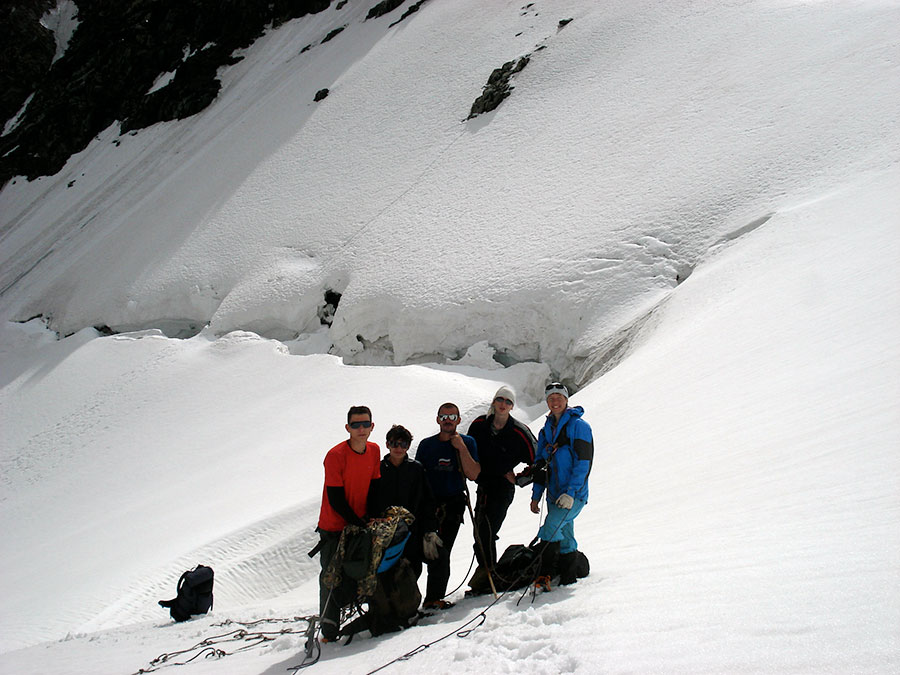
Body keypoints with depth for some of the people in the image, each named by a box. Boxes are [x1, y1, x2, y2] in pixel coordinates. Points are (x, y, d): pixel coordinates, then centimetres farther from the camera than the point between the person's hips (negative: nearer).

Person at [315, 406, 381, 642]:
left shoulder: (374, 451, 1)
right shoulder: (335, 455, -18)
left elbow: (374, 488, 8)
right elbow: (335, 499, -17)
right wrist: (358, 523, -18)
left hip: (362, 525, 5)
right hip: (334, 527, -5)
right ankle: (329, 630, 4)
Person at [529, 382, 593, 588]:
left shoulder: (579, 426, -7)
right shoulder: (546, 430, 13)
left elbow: (583, 462, -13)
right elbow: (540, 464, 18)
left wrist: (571, 492, -20)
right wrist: (536, 495, 13)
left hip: (574, 495, -7)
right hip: (554, 494, 7)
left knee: (550, 529, -21)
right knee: (564, 537, 12)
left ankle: (544, 574, -17)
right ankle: (568, 579, 20)